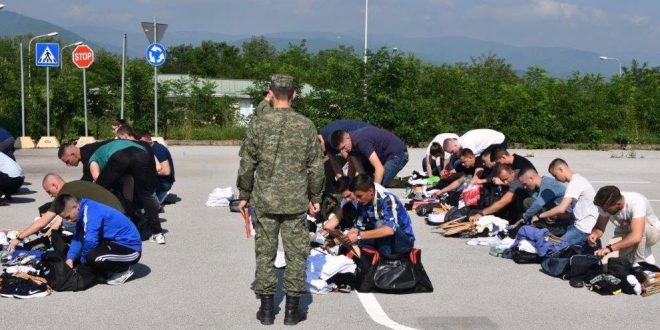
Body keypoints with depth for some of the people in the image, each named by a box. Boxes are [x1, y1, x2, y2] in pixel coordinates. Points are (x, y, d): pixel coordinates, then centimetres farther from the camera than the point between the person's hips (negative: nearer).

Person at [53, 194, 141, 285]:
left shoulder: (91, 212, -22)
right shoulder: (83, 211, 5)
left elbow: (90, 241, -30)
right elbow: (78, 238, 7)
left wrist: (83, 260, -13)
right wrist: (70, 258, -8)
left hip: (130, 248, -10)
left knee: (92, 257, -31)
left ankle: (124, 270, -5)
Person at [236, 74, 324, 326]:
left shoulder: (258, 124, -4)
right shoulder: (306, 125, -1)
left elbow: (247, 165, -1)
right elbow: (316, 166, 2)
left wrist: (244, 195, 10)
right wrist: (315, 197, 12)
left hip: (264, 201, 0)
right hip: (296, 202, 0)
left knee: (265, 254, 8)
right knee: (296, 255, 7)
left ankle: (266, 309, 13)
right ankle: (292, 310, 11)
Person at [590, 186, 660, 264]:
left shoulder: (636, 202, -36)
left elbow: (636, 236, -45)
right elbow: (599, 228, -8)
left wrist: (610, 248, -51)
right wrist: (594, 234, -32)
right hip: (624, 235, 4)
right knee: (606, 261, -23)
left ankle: (639, 262, -16)